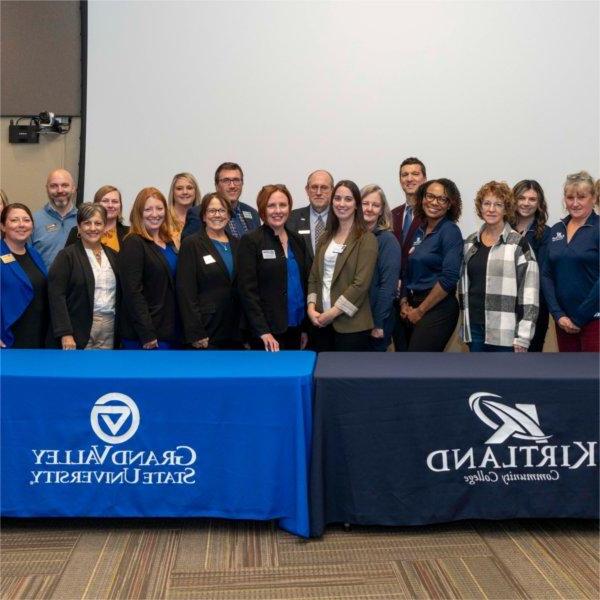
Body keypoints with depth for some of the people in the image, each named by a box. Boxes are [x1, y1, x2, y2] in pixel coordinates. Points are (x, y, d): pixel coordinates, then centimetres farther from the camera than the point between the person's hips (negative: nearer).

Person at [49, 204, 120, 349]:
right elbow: (57, 296, -10)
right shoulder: (67, 255, -3)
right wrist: (65, 333, -17)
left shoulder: (112, 255, 14)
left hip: (109, 330, 5)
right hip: (80, 330, -5)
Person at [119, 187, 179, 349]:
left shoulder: (169, 243, 14)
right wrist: (147, 334, -20)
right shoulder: (133, 244, -9)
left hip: (170, 330, 7)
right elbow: (132, 292, -15)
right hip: (145, 335, -7)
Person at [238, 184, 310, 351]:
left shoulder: (297, 240, 11)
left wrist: (305, 328, 13)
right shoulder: (251, 241, -6)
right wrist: (263, 331, -18)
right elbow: (248, 290, -12)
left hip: (295, 329, 5)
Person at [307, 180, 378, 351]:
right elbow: (314, 276, 12)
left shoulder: (366, 239, -6)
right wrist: (311, 307, -3)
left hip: (351, 324, -5)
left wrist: (332, 313, -14)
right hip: (322, 321, 5)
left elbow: (361, 284, -14)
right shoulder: (326, 237, 13)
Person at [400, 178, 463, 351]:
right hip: (413, 307, 7)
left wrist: (420, 310, -12)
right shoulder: (418, 231, 11)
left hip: (437, 309, -7)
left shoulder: (450, 231, -9)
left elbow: (449, 277, -18)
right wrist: (404, 302, 2)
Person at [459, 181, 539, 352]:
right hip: (474, 327, 5)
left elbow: (529, 291, -10)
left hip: (504, 331, -5)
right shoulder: (470, 242, 10)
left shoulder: (518, 244, -6)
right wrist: (464, 327, 12)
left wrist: (523, 336, -14)